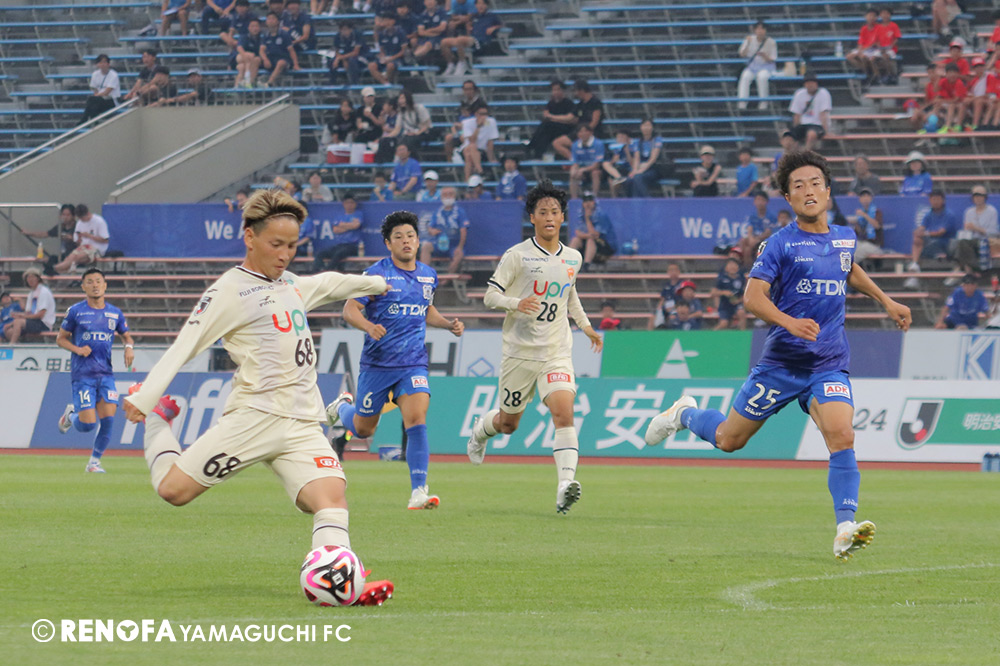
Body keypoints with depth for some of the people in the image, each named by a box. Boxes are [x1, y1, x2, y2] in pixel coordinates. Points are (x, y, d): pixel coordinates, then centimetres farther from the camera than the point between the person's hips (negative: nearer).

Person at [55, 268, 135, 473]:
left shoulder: (115, 313, 8)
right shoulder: (75, 311, -1)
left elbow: (126, 335, 21)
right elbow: (61, 338, 5)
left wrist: (129, 347, -2)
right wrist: (77, 349, -13)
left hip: (106, 373, 3)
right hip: (82, 374, -3)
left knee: (108, 419, -10)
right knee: (87, 424, -10)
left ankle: (94, 461, 8)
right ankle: (71, 415, 25)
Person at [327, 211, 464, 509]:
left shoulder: (428, 275, 8)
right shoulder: (377, 274, -9)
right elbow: (349, 309, -10)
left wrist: (449, 325, 7)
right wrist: (369, 326, -29)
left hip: (414, 363, 3)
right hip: (378, 362, -3)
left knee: (417, 418, -19)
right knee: (363, 429, 11)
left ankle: (418, 492, -19)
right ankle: (343, 406, 48)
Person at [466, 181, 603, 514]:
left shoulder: (573, 258, 9)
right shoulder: (517, 256, -6)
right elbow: (490, 296, -7)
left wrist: (586, 326, 22)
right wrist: (517, 304, -25)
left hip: (557, 352, 2)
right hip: (520, 351, -2)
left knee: (564, 413, -21)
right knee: (508, 422, 12)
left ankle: (565, 485, -30)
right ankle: (481, 429, 48)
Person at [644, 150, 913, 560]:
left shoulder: (844, 238, 10)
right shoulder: (781, 243, -8)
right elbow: (753, 297, -16)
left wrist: (885, 301, 30)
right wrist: (789, 322, -31)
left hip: (829, 366, 3)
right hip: (781, 361, -3)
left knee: (842, 437, -22)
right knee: (730, 440, 10)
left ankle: (845, 530, -25)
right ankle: (685, 414, 42)